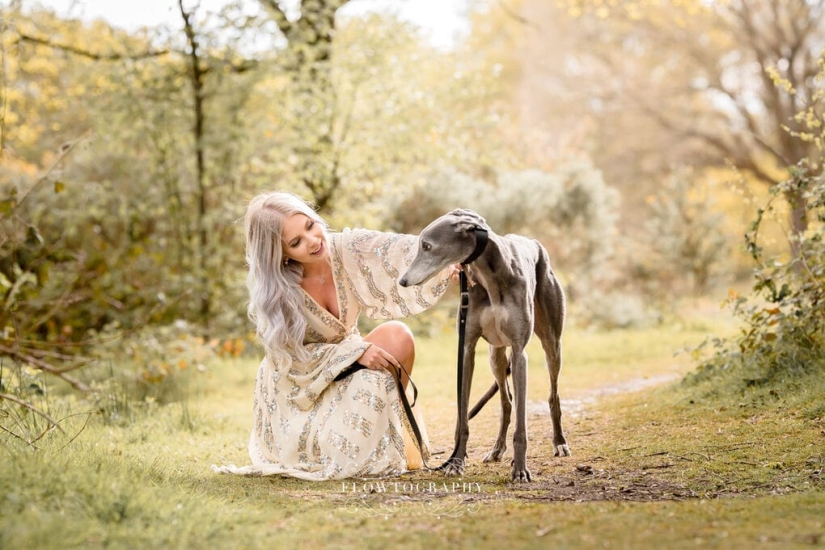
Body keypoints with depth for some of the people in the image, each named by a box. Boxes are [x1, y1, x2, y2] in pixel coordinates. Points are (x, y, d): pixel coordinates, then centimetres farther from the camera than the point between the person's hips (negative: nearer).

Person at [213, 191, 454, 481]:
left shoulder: (346, 249, -17)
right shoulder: (272, 291, -23)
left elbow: (404, 252, -31)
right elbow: (292, 359, -18)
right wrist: (356, 352, -28)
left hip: (349, 372, 4)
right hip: (302, 389, -4)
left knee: (397, 335, -23)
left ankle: (388, 418, -4)